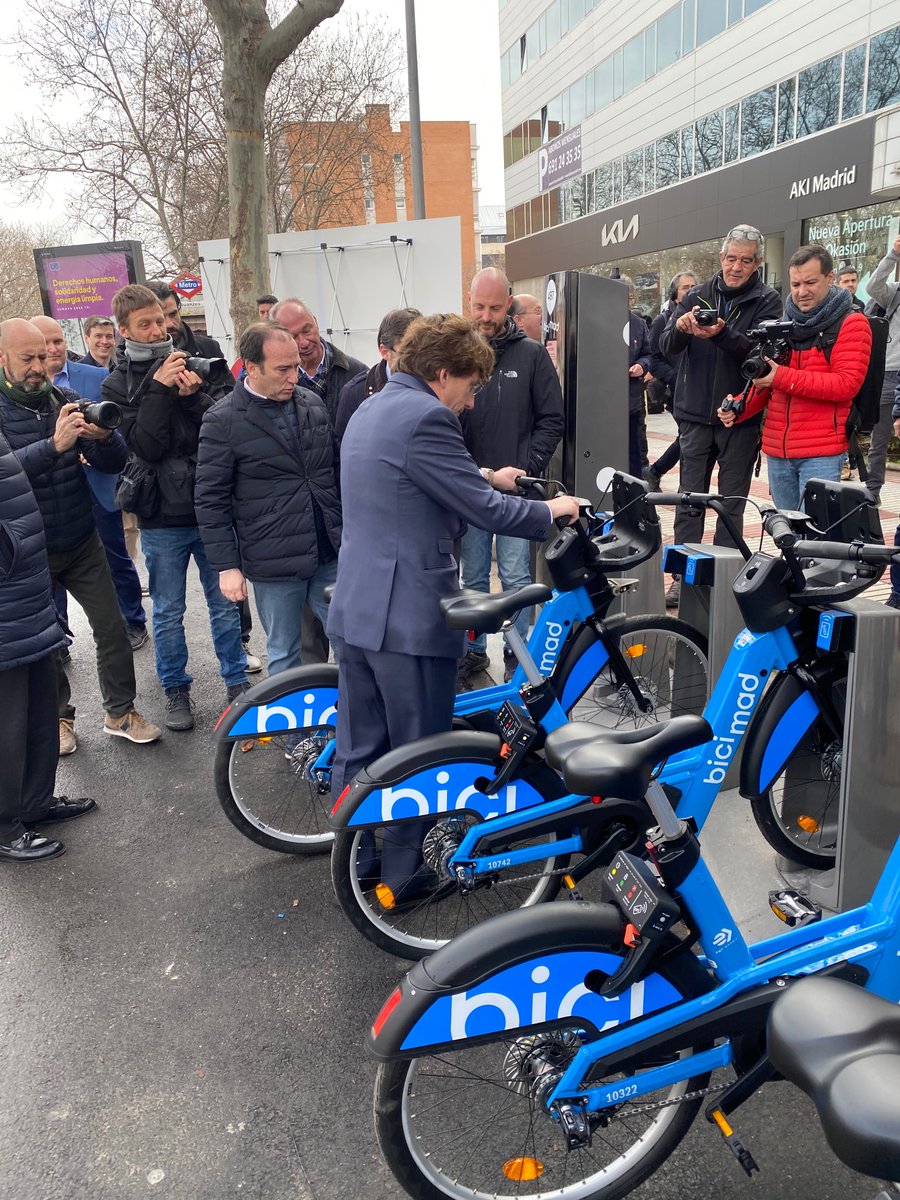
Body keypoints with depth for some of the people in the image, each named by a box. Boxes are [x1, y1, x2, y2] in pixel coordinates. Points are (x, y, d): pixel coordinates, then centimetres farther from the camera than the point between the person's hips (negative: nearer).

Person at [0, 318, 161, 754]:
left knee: (112, 628, 5)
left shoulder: (65, 401, -1)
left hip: (81, 543, 3)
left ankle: (120, 712, 21)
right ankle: (58, 716, 31)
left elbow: (113, 463, -5)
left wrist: (104, 436, -28)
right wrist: (54, 444, -41)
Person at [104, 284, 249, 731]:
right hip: (162, 518, -1)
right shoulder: (117, 385, -1)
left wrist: (194, 395, -20)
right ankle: (175, 690, 28)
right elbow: (145, 447, -14)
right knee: (168, 613, 11)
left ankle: (237, 680, 28)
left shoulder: (192, 363, 3)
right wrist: (160, 389, -20)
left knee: (224, 603, 12)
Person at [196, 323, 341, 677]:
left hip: (330, 553, 4)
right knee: (284, 655, 10)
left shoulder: (312, 403, 7)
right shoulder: (222, 421, -8)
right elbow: (211, 500, -7)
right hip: (274, 565, -4)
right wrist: (226, 566, -9)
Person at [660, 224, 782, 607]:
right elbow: (667, 346, -2)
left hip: (741, 417, -2)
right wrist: (680, 328, -24)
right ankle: (683, 575, 10)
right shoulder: (697, 296, 8)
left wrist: (721, 333, -32)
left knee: (732, 502, 5)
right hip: (696, 414, 2)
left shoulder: (767, 301, 1)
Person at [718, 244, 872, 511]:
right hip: (777, 451, 6)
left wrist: (783, 377, -20)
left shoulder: (851, 324, -2)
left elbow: (846, 384, -14)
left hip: (821, 453, -5)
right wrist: (738, 408, -3)